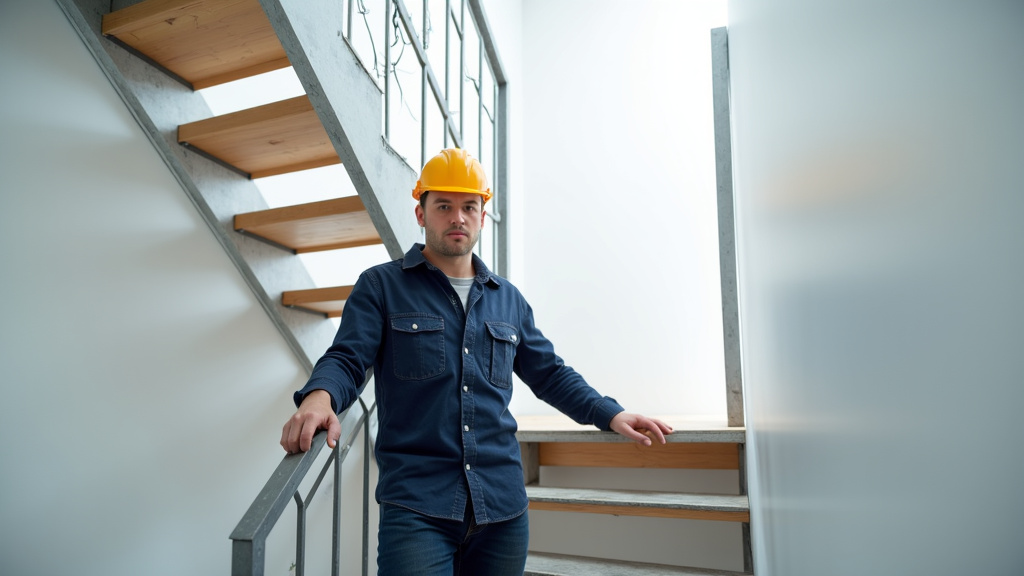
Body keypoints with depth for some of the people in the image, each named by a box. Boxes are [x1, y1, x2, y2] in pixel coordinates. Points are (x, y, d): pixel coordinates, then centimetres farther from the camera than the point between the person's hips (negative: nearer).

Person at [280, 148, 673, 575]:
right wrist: (319, 397, -28)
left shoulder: (508, 299, 15)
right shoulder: (381, 286, 3)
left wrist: (610, 414, 7)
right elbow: (346, 360, -5)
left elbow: (549, 374, 19)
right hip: (416, 506, -4)